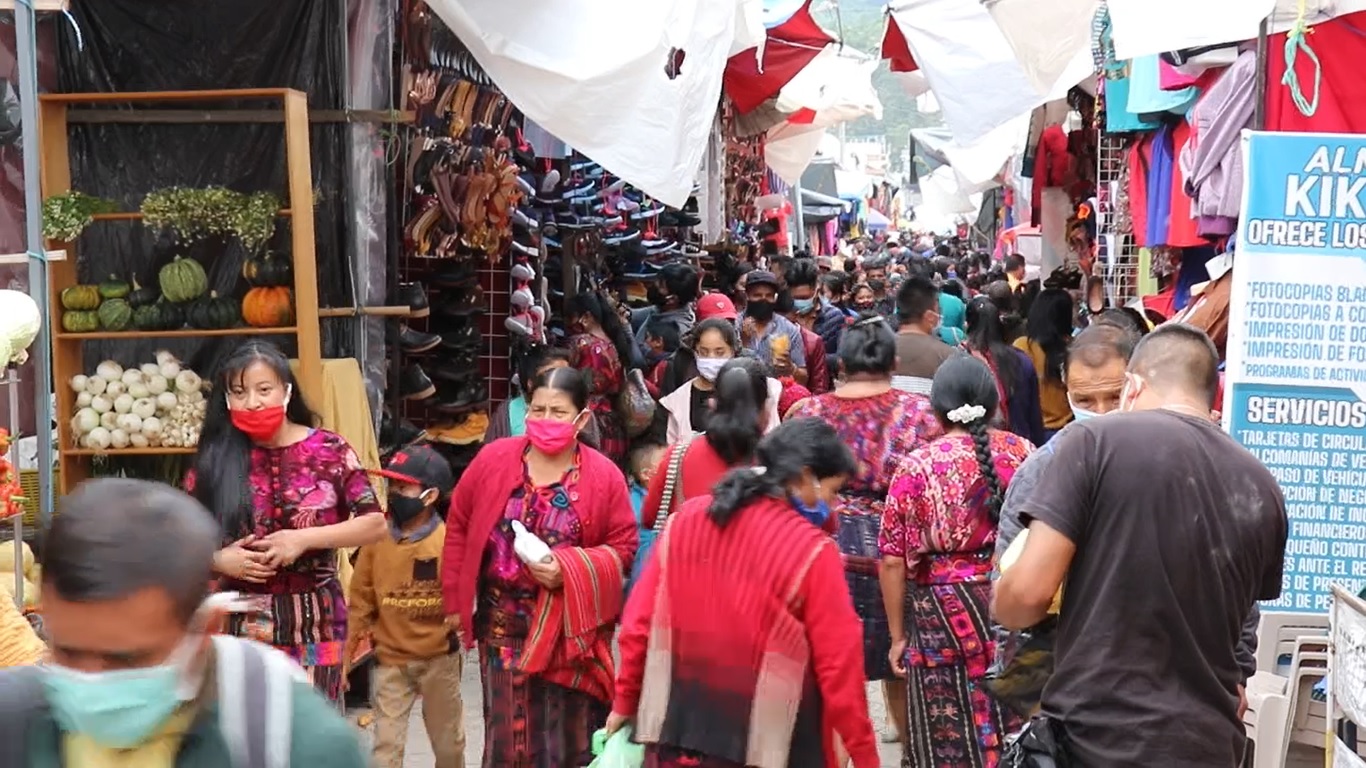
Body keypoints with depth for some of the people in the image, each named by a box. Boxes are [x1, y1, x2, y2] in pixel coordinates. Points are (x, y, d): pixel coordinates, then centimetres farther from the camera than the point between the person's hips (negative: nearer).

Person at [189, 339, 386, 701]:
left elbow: (376, 523, -3)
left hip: (314, 621, -1)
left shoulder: (327, 450, -2)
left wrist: (303, 539, -13)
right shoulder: (216, 459, 3)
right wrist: (220, 559, -12)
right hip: (241, 621, 1)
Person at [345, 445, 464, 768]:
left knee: (448, 742, 16)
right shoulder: (376, 538, -7)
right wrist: (347, 655, 1)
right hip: (390, 659, 1)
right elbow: (361, 599, 0)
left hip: (438, 658, -1)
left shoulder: (449, 541, -13)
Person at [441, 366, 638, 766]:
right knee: (507, 728, 11)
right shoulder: (493, 459, -3)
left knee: (568, 732, 6)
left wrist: (570, 569, -19)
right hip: (503, 622, 2)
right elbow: (459, 526, 4)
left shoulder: (605, 476, -7)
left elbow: (623, 548, -3)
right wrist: (456, 601, 3)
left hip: (569, 626, -1)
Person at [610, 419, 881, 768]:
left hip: (677, 727, 4)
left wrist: (625, 700, 14)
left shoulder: (685, 519, 0)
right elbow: (839, 664, -11)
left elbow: (639, 622, 3)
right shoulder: (812, 551, -13)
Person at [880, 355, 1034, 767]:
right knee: (1015, 727, 15)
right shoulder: (1023, 453, 0)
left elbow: (893, 562, -5)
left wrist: (898, 635, 4)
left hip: (944, 618, -3)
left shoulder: (917, 466, -7)